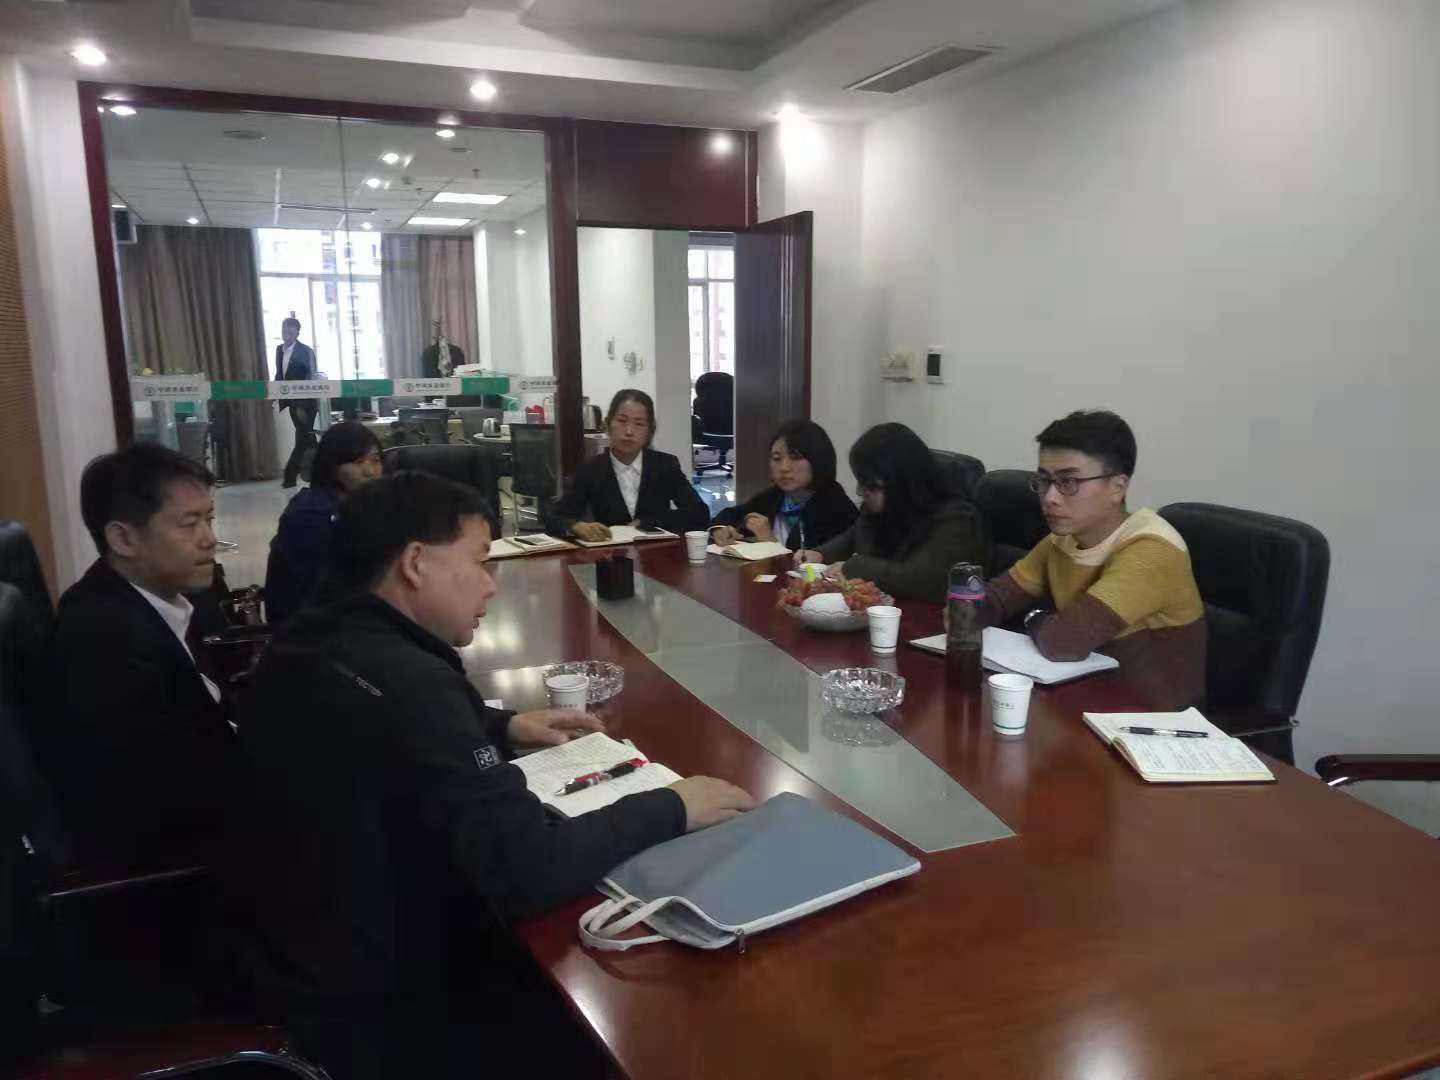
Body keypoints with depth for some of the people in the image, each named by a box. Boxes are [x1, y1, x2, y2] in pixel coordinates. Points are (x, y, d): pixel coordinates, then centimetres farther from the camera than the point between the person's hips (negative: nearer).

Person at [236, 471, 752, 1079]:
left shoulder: (308, 646, -3)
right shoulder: (409, 681, -31)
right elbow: (528, 870, -33)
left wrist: (502, 729, 6)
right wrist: (670, 808, -20)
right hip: (380, 1014, -8)